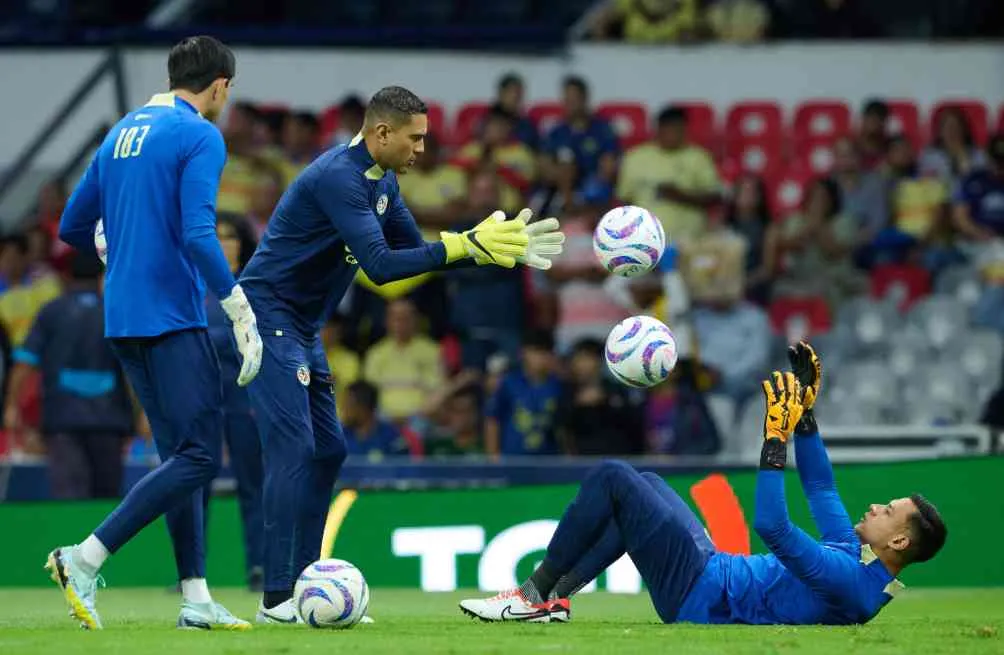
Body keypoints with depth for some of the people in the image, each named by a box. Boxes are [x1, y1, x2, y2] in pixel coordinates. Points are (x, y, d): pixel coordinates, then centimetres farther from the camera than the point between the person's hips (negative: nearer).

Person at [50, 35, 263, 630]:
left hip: (124, 318, 9)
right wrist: (240, 309, -16)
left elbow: (73, 228, 20)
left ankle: (196, 600, 8)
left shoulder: (122, 134, 16)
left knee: (181, 455, 11)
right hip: (173, 317, -9)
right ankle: (86, 559, -18)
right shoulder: (200, 137, -8)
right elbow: (198, 235, -19)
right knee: (200, 457, -9)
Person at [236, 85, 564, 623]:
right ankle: (277, 599, -17)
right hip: (269, 315, -10)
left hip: (302, 327, 10)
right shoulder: (338, 177, -23)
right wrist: (467, 245, -30)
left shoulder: (381, 180, 8)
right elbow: (380, 265, -30)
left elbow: (414, 249, 11)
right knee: (293, 447, -16)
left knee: (327, 451, 9)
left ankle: (300, 586, 13)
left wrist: (493, 246, -1)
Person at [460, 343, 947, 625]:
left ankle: (537, 591, 2)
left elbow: (772, 527, -35)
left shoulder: (851, 580, -26)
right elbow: (820, 486, 19)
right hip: (713, 570, 10)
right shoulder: (855, 556, 5)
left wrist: (777, 437, -32)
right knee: (646, 486, 25)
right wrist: (805, 410, 16)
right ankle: (554, 598, 15)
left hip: (696, 594, -10)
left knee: (612, 479, -11)